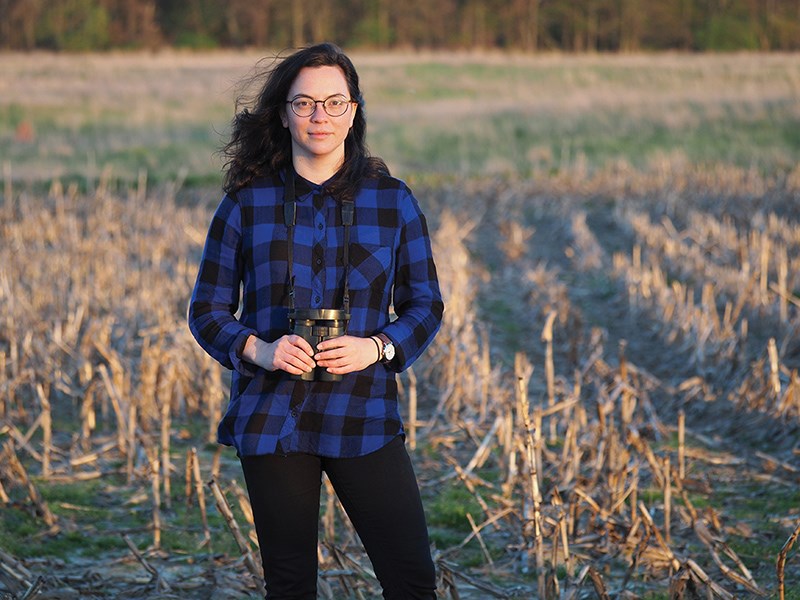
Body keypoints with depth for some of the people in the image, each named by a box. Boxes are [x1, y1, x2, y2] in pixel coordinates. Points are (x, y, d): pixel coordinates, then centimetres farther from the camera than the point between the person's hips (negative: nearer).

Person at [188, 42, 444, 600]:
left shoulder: (393, 200, 5)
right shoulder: (248, 203, 3)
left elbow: (426, 303, 8)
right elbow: (208, 309, 6)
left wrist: (378, 347, -11)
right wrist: (257, 349, -14)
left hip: (364, 413, 0)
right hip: (272, 419, 0)